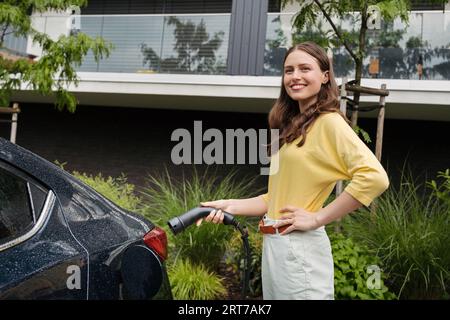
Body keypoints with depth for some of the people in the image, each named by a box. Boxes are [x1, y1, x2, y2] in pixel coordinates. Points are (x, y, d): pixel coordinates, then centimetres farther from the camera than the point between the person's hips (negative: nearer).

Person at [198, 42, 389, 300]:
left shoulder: (328, 122, -10)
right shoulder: (295, 127, 15)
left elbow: (375, 177, -23)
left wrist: (318, 218, -18)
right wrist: (230, 206, 5)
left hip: (299, 248, -8)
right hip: (274, 245, 8)